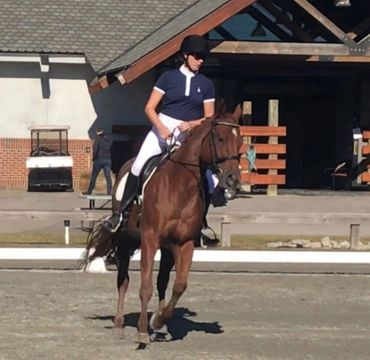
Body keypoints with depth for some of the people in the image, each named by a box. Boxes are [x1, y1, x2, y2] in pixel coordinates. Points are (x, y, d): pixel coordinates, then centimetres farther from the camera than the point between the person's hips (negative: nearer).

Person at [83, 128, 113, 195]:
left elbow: (95, 149, -13)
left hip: (99, 159, -4)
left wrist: (94, 158, -5)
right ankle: (109, 191, -2)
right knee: (108, 176, 3)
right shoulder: (109, 139, 10)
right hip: (108, 159, 4)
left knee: (94, 176, 4)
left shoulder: (98, 139, -7)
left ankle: (89, 191, 8)